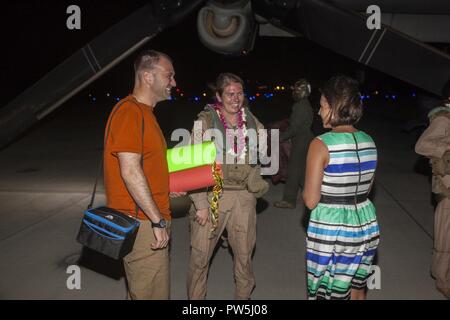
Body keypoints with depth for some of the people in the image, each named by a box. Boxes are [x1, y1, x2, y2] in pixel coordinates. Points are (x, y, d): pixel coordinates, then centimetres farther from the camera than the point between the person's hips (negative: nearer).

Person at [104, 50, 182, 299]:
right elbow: (130, 171, -23)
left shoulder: (144, 112, 16)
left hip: (151, 221, 10)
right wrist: (158, 220, -21)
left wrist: (167, 188, 15)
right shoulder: (130, 111, -16)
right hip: (142, 223, -10)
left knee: (150, 290, 20)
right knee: (150, 293, 1)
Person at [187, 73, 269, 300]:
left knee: (244, 254, 14)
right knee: (200, 255, 3)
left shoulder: (252, 122, 8)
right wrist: (201, 203, -13)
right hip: (212, 194, -3)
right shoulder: (205, 121, -4)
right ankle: (195, 297, 24)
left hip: (244, 197, 3)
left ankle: (243, 295, 35)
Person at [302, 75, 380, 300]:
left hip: (331, 230, -6)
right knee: (357, 290, 25)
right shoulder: (369, 142, 1)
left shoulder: (321, 144, -18)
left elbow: (311, 201, -16)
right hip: (366, 226, 6)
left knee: (330, 294, 12)